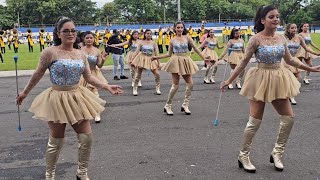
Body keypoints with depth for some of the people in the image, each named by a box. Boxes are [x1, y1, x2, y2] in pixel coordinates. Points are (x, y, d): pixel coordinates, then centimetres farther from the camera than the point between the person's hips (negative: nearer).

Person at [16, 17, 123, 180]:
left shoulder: (81, 54, 3)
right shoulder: (50, 52, -12)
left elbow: (89, 77, 6)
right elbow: (38, 74, -3)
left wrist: (107, 87, -5)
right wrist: (25, 92, 5)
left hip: (77, 98, 5)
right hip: (57, 99, -5)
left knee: (87, 138, 6)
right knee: (56, 142, 5)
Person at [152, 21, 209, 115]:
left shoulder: (187, 37, 4)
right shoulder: (172, 40, 3)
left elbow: (195, 48, 4)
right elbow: (169, 54, 9)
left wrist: (204, 58, 0)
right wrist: (157, 57, 4)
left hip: (186, 61, 3)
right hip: (176, 61, -3)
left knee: (190, 84, -3)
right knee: (175, 85, -5)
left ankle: (185, 105, 11)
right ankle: (167, 106, 9)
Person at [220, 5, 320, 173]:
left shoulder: (281, 39, 3)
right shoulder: (256, 39, -12)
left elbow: (290, 60, 15)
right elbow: (244, 62, -9)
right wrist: (229, 80, -12)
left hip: (278, 81, 6)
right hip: (261, 80, -6)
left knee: (288, 117, 4)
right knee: (255, 121, -3)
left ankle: (277, 153, 21)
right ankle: (243, 156, 13)